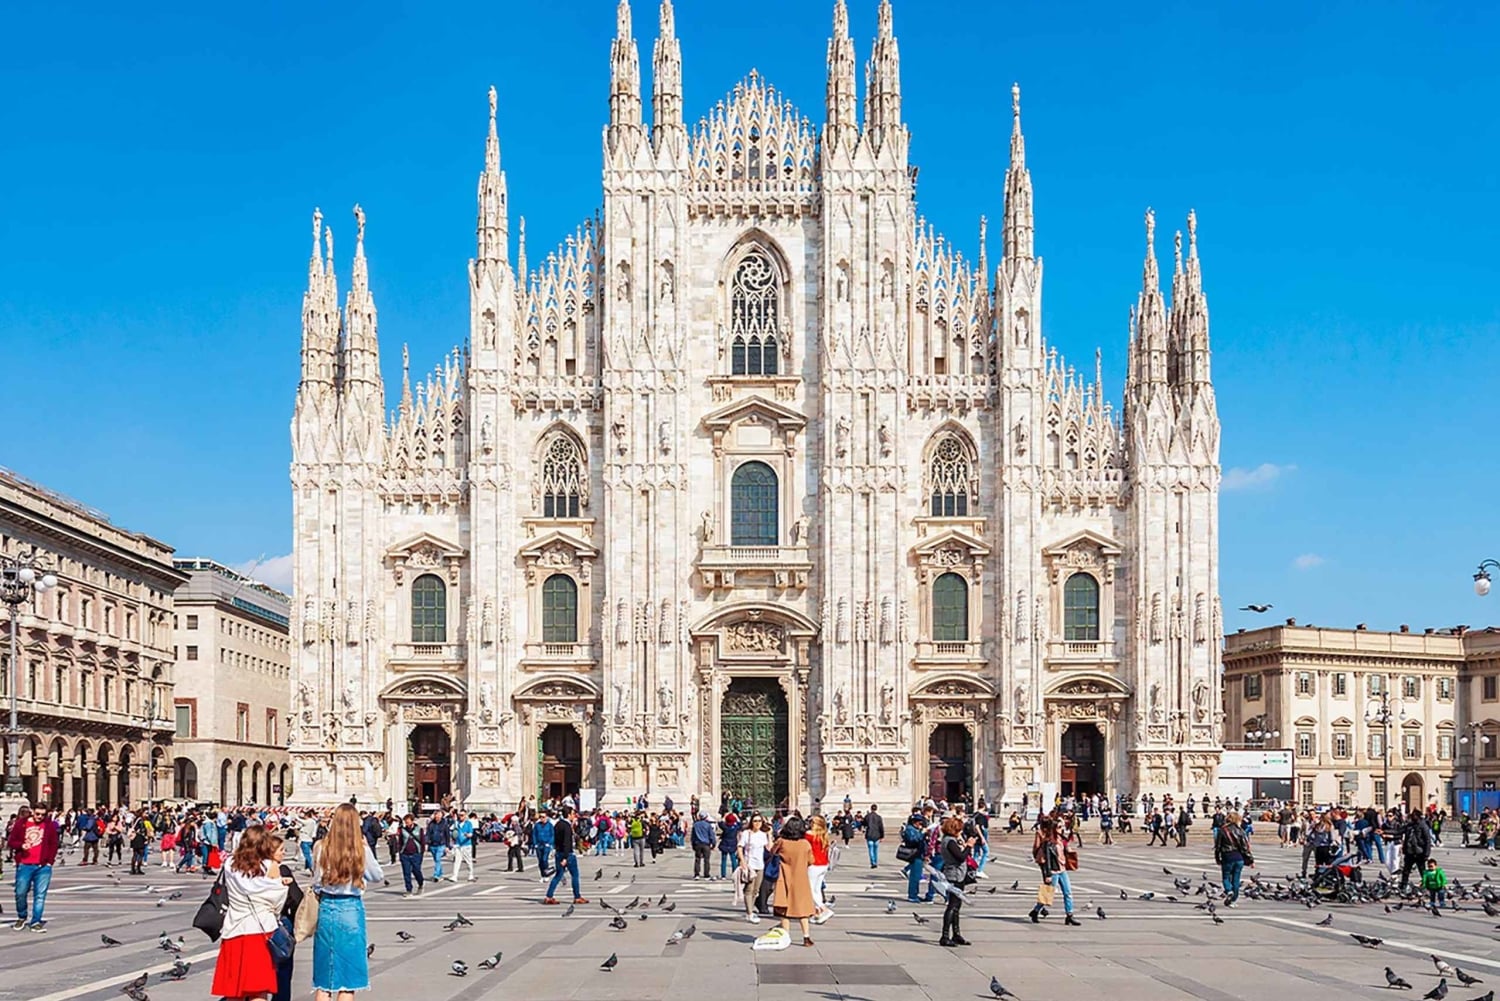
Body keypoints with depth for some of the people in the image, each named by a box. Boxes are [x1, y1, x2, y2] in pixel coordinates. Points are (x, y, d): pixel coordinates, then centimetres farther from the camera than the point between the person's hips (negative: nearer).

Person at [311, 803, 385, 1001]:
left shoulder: (322, 848, -5)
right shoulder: (361, 850, -8)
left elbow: (316, 883, 2)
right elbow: (378, 877, 6)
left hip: (327, 908, 2)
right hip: (351, 909, -2)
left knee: (324, 977, 10)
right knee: (348, 977, 5)